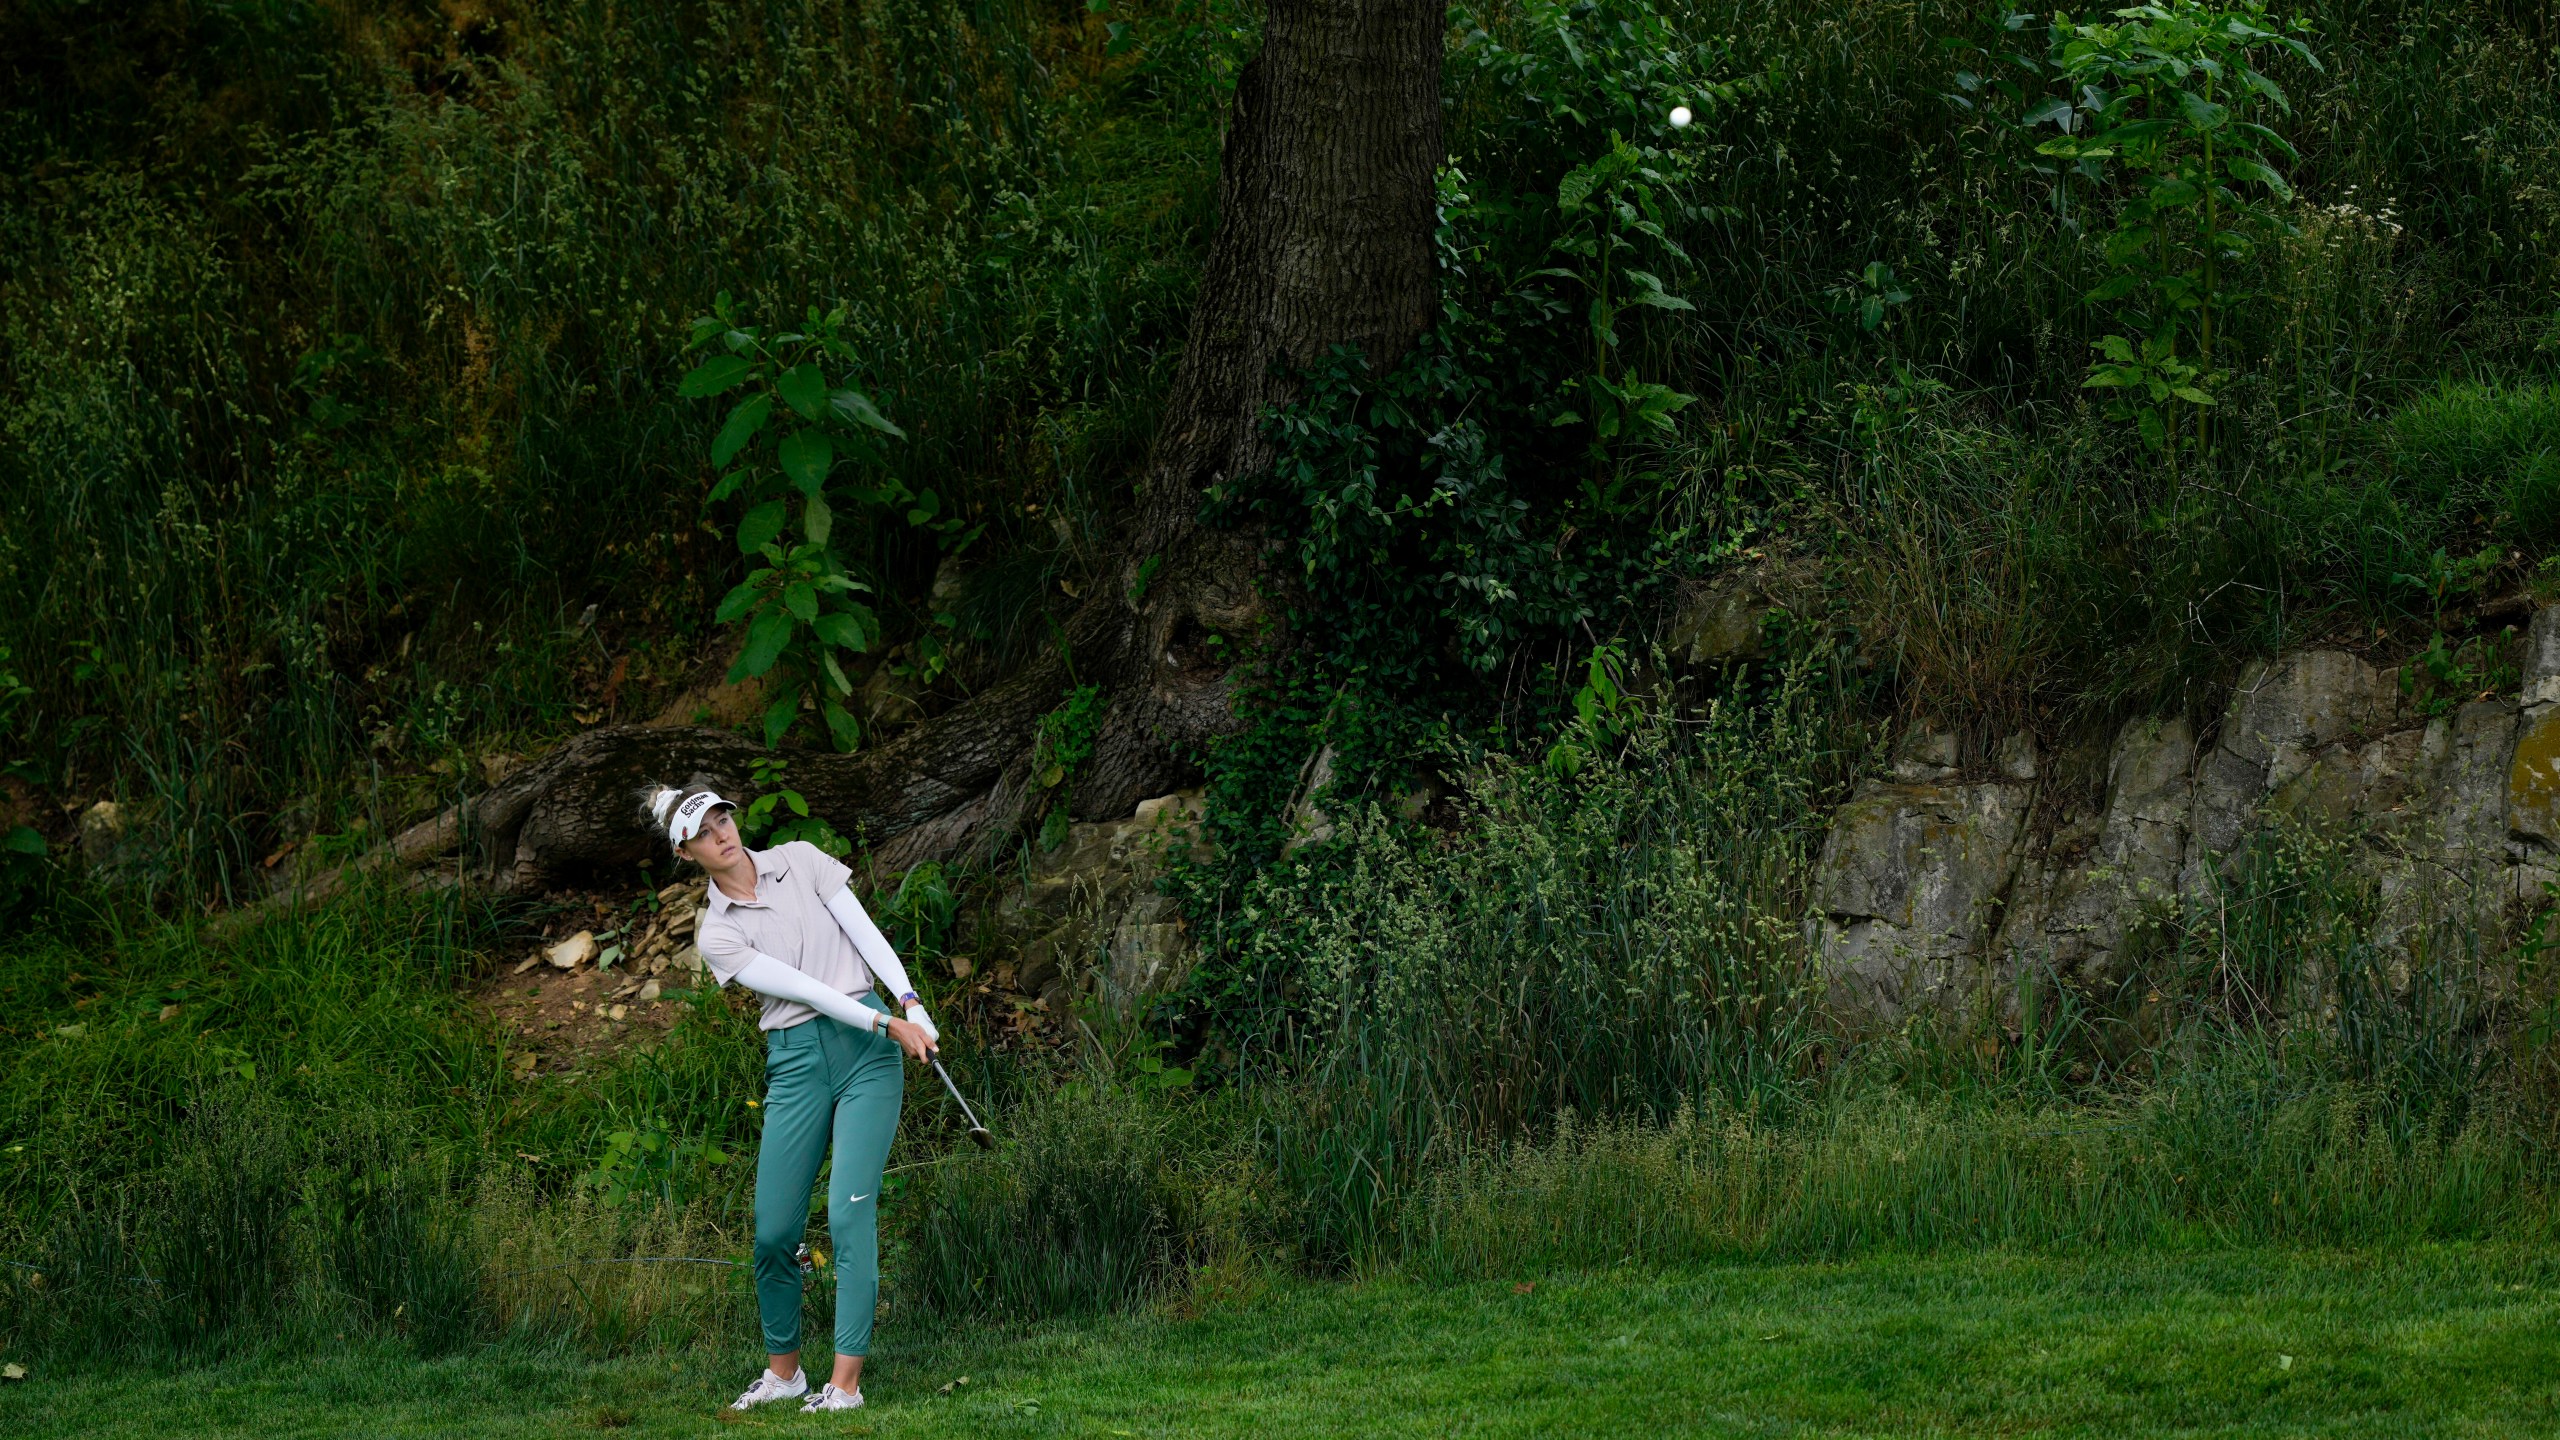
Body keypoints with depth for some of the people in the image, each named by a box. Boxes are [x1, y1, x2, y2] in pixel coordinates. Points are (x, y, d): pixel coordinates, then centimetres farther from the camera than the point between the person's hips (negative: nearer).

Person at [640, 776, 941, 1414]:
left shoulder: (800, 860, 7)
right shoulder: (716, 934, 1)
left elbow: (866, 934, 1)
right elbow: (804, 988, -8)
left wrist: (912, 1004, -12)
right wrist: (888, 1022, -16)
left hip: (869, 1050, -1)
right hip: (796, 1062, 1)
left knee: (850, 1212, -12)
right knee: (774, 1232, -2)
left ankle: (846, 1382, -12)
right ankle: (783, 1370, 19)